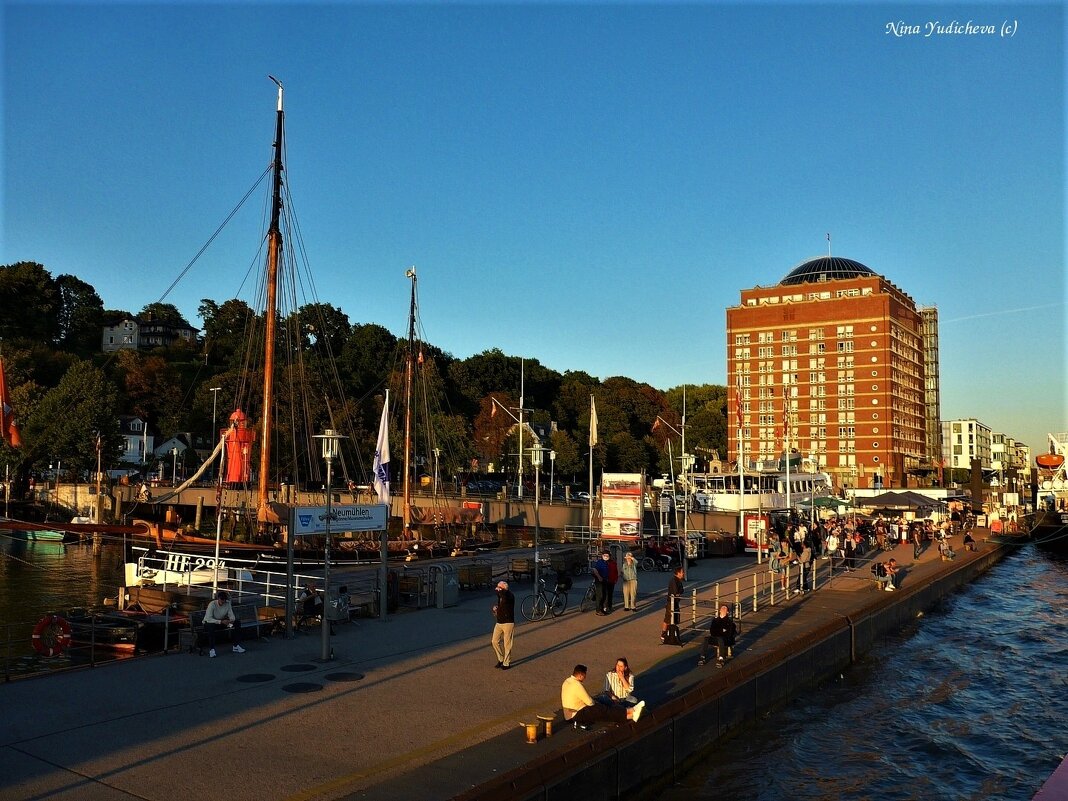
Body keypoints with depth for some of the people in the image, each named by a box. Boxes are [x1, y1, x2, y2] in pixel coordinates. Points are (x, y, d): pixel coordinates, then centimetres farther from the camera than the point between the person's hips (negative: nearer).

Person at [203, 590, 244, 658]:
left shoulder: (227, 604, -9)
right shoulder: (212, 604, -24)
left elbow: (231, 615, -6)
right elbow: (209, 619, -31)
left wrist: (231, 620, -31)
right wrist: (221, 622, -40)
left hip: (222, 622, 6)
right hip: (209, 623, -5)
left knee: (237, 622, -11)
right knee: (211, 626, -41)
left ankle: (236, 646, -6)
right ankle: (211, 650, -33)